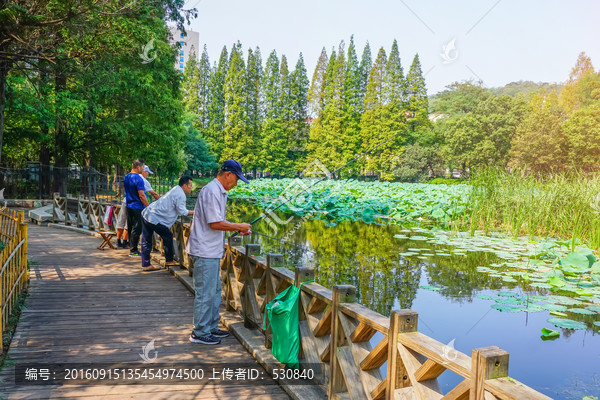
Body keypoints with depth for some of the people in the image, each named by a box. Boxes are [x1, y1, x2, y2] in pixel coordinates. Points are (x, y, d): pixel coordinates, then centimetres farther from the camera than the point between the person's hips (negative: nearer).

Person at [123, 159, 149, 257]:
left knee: (131, 228, 16)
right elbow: (141, 196, -20)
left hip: (129, 206, 9)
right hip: (137, 207, -9)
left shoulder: (126, 177, 10)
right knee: (136, 229, -2)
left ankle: (131, 246, 26)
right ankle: (133, 251, 1)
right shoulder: (138, 179, -18)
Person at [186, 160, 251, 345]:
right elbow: (215, 224, -22)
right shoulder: (211, 191, -18)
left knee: (214, 291, 18)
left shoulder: (220, 192, 15)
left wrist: (238, 229, 10)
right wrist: (239, 227, -11)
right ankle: (199, 333, 10)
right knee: (205, 293, -2)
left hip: (212, 251, 11)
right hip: (205, 252, -11)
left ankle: (211, 328, 29)